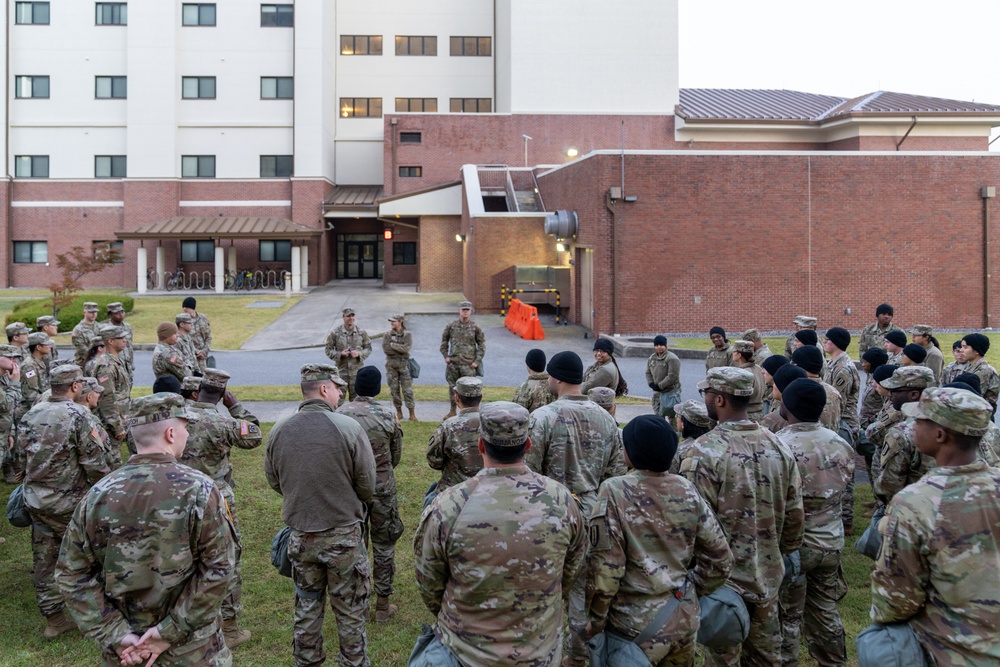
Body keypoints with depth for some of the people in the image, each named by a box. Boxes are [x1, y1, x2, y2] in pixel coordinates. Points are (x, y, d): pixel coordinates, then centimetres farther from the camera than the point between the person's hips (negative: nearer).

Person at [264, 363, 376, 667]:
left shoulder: (278, 431, -7)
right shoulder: (349, 428, -18)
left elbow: (274, 482, 6)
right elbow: (367, 488, -11)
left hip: (300, 536, 4)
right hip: (344, 536, -3)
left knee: (306, 607, 21)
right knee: (350, 612, 13)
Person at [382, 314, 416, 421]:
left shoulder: (407, 335, 1)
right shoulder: (387, 334, 5)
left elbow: (406, 348, -14)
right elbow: (386, 349, -8)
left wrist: (393, 345, -10)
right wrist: (400, 350, -10)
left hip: (404, 365, -2)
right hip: (391, 365, 2)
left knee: (407, 390, -4)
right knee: (394, 389, 6)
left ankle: (412, 413, -1)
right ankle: (398, 412, 17)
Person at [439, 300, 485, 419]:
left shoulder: (475, 328, -2)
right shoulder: (451, 326, 2)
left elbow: (482, 344, 2)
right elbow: (444, 340, 13)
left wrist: (477, 361, -4)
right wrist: (445, 356, 5)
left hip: (468, 364, -2)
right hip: (453, 363, 2)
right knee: (452, 387, 10)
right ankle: (452, 411, 24)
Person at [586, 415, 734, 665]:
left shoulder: (615, 491, -16)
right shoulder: (688, 491, -3)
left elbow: (605, 566, -17)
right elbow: (720, 558, 2)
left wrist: (595, 620, -5)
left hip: (636, 624, -4)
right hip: (684, 619, 4)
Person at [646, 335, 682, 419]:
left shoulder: (672, 358, -15)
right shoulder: (651, 358, 9)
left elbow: (672, 376, -21)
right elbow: (648, 373, 16)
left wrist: (660, 386, -18)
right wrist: (651, 383, -3)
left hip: (670, 392, -7)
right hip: (657, 392, 7)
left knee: (672, 415, -8)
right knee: (658, 415, 16)